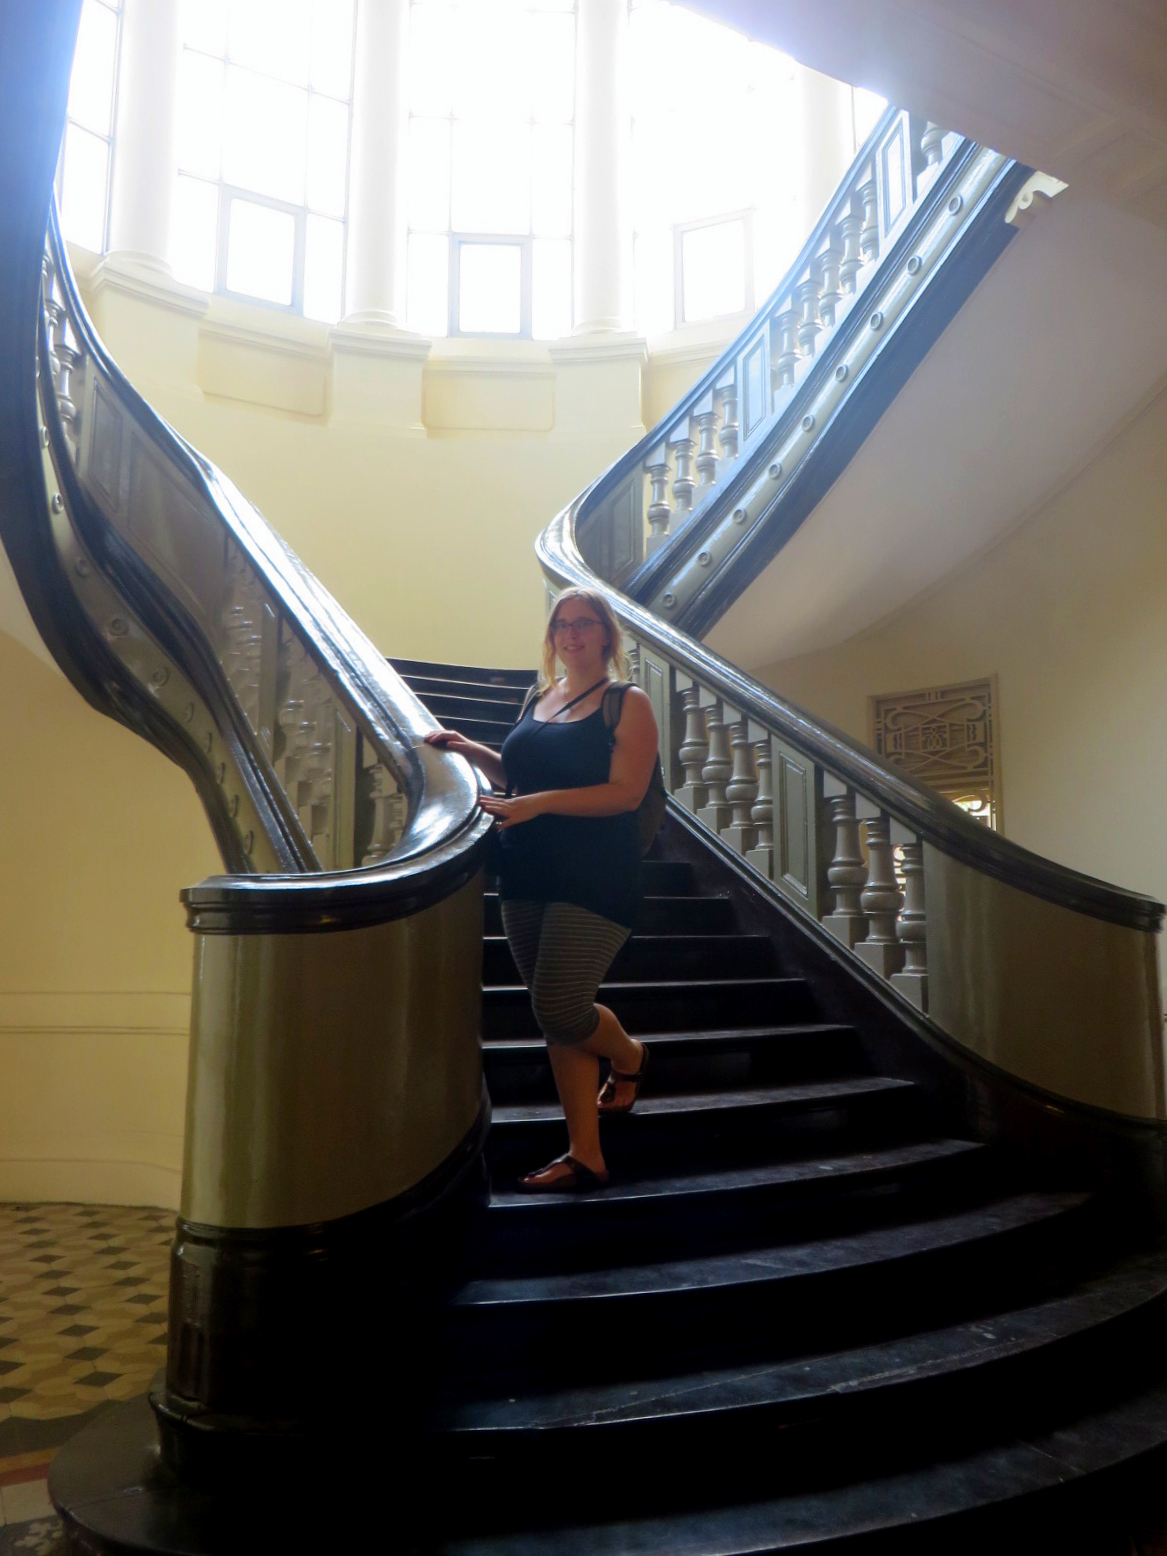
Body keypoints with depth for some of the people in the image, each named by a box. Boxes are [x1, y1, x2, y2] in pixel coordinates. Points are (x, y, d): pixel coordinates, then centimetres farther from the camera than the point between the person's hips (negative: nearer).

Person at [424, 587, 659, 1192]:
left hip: (593, 880, -6)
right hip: (527, 879, 7)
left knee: (559, 1010, -13)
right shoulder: (539, 698, 16)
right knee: (556, 1019, 8)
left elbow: (625, 792, -15)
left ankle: (628, 1055, 22)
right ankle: (584, 1155, 18)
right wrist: (471, 750, 11)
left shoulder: (628, 703, -4)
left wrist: (538, 803, -23)